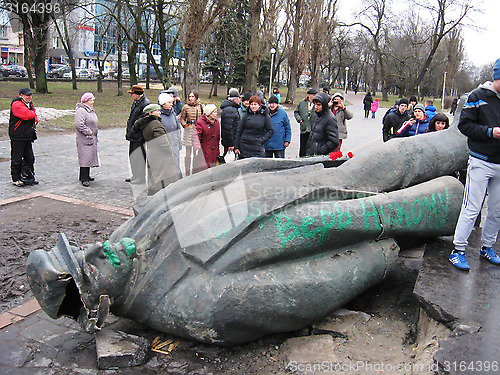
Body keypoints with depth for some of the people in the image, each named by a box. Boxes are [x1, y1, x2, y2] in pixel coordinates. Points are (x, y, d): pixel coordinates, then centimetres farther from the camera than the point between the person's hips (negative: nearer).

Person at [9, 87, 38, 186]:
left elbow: (34, 117, 21)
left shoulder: (30, 104, 16)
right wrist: (32, 113, -4)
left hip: (28, 136, 8)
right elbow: (26, 115, -24)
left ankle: (29, 177, 23)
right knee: (17, 159, -1)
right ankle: (16, 179, 8)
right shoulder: (17, 104, -12)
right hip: (17, 137, -8)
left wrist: (35, 121, 0)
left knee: (30, 158, 12)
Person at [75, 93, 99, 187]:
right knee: (85, 157, -9)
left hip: (92, 139, 10)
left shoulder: (91, 110, 17)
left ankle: (86, 176, 25)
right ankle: (84, 179, -6)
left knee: (90, 157, 14)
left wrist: (94, 135, 18)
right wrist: (88, 132, -17)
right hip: (84, 139, -10)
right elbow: (79, 125, -23)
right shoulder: (80, 110, -14)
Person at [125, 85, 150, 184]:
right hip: (133, 135, 10)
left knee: (139, 156, -4)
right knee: (133, 155, 16)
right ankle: (135, 175, 29)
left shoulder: (145, 104, -17)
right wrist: (129, 132, 19)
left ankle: (141, 177, 7)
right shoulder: (135, 102, 12)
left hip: (139, 135, -10)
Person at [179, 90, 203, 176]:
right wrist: (185, 125, -6)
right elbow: (182, 118, 8)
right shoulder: (186, 107, 0)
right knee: (188, 153, 3)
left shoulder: (201, 107, 6)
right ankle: (187, 172, 13)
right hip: (188, 131, -2)